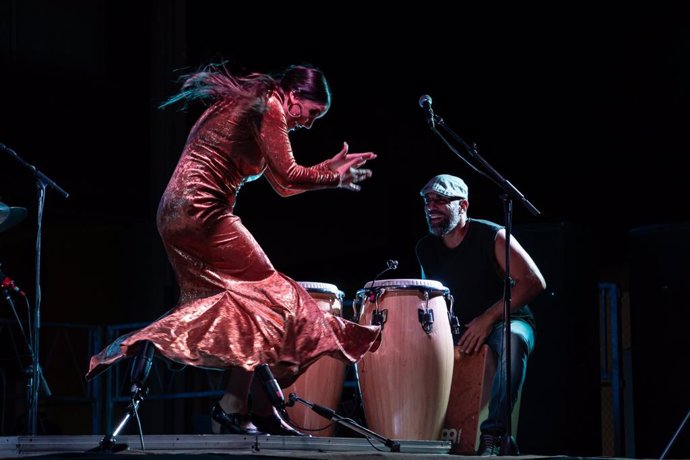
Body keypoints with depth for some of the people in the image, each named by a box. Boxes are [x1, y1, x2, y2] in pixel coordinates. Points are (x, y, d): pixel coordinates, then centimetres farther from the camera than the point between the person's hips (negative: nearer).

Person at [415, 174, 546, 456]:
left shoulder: (491, 237, -15)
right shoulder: (426, 249, 2)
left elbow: (534, 282, -21)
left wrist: (488, 318, -27)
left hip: (506, 320, -6)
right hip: (456, 329, 6)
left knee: (512, 341, -40)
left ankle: (492, 435, -39)